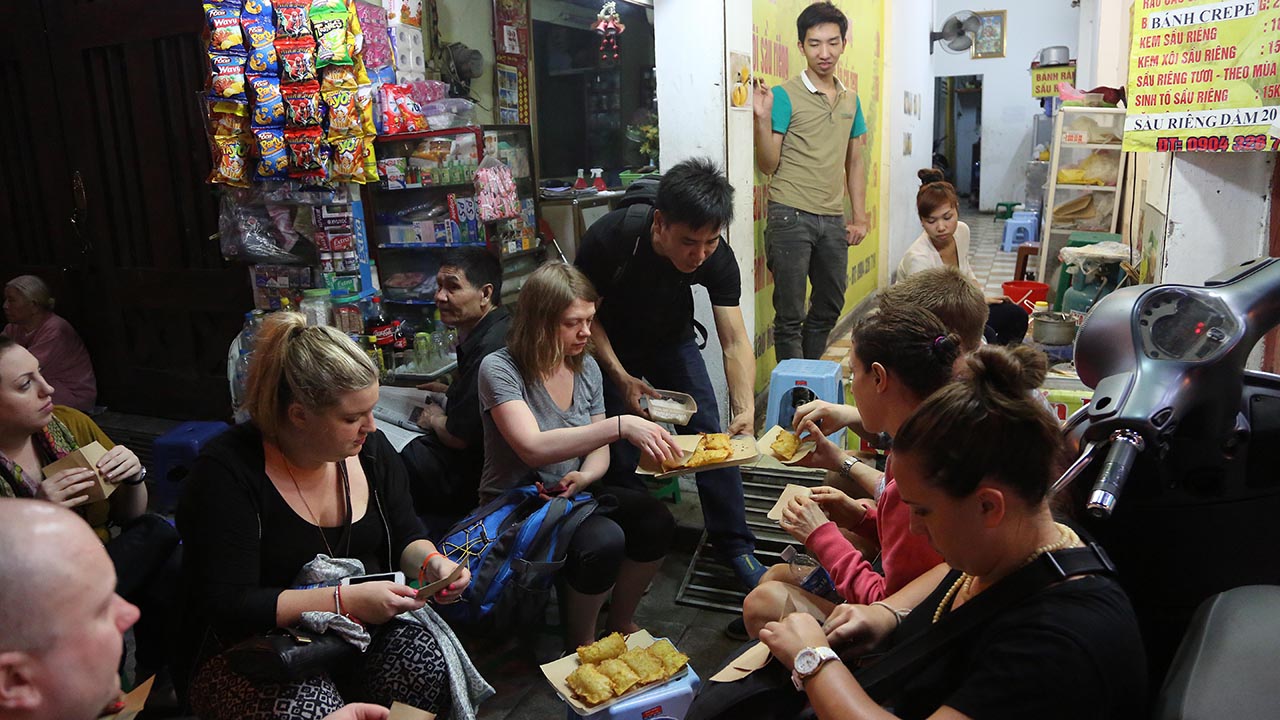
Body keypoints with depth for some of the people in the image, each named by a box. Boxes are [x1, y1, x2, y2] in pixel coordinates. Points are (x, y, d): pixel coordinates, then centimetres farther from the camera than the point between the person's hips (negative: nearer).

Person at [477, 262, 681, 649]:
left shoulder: (586, 367, 3)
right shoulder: (499, 369, -17)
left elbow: (598, 450, 8)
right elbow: (534, 448, -32)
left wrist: (585, 476, -16)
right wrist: (621, 425, -39)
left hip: (572, 494, 6)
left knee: (656, 520, -20)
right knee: (603, 540, -31)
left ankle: (620, 620, 6)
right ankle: (581, 644, -3)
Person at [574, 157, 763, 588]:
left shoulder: (718, 259, -27)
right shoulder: (608, 239, -34)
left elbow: (735, 342, -28)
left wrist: (745, 410, -42)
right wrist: (621, 379, -28)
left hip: (673, 341, 2)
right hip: (614, 345, -2)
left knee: (711, 434, -7)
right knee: (623, 449, -7)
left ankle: (734, 544, 7)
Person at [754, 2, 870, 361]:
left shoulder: (851, 99, 13)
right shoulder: (785, 96, -5)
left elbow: (855, 161, 18)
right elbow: (768, 165, -8)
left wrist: (860, 217, 12)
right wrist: (763, 119, -22)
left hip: (833, 220, 6)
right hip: (790, 216, -6)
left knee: (829, 309, 15)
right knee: (790, 316, 0)